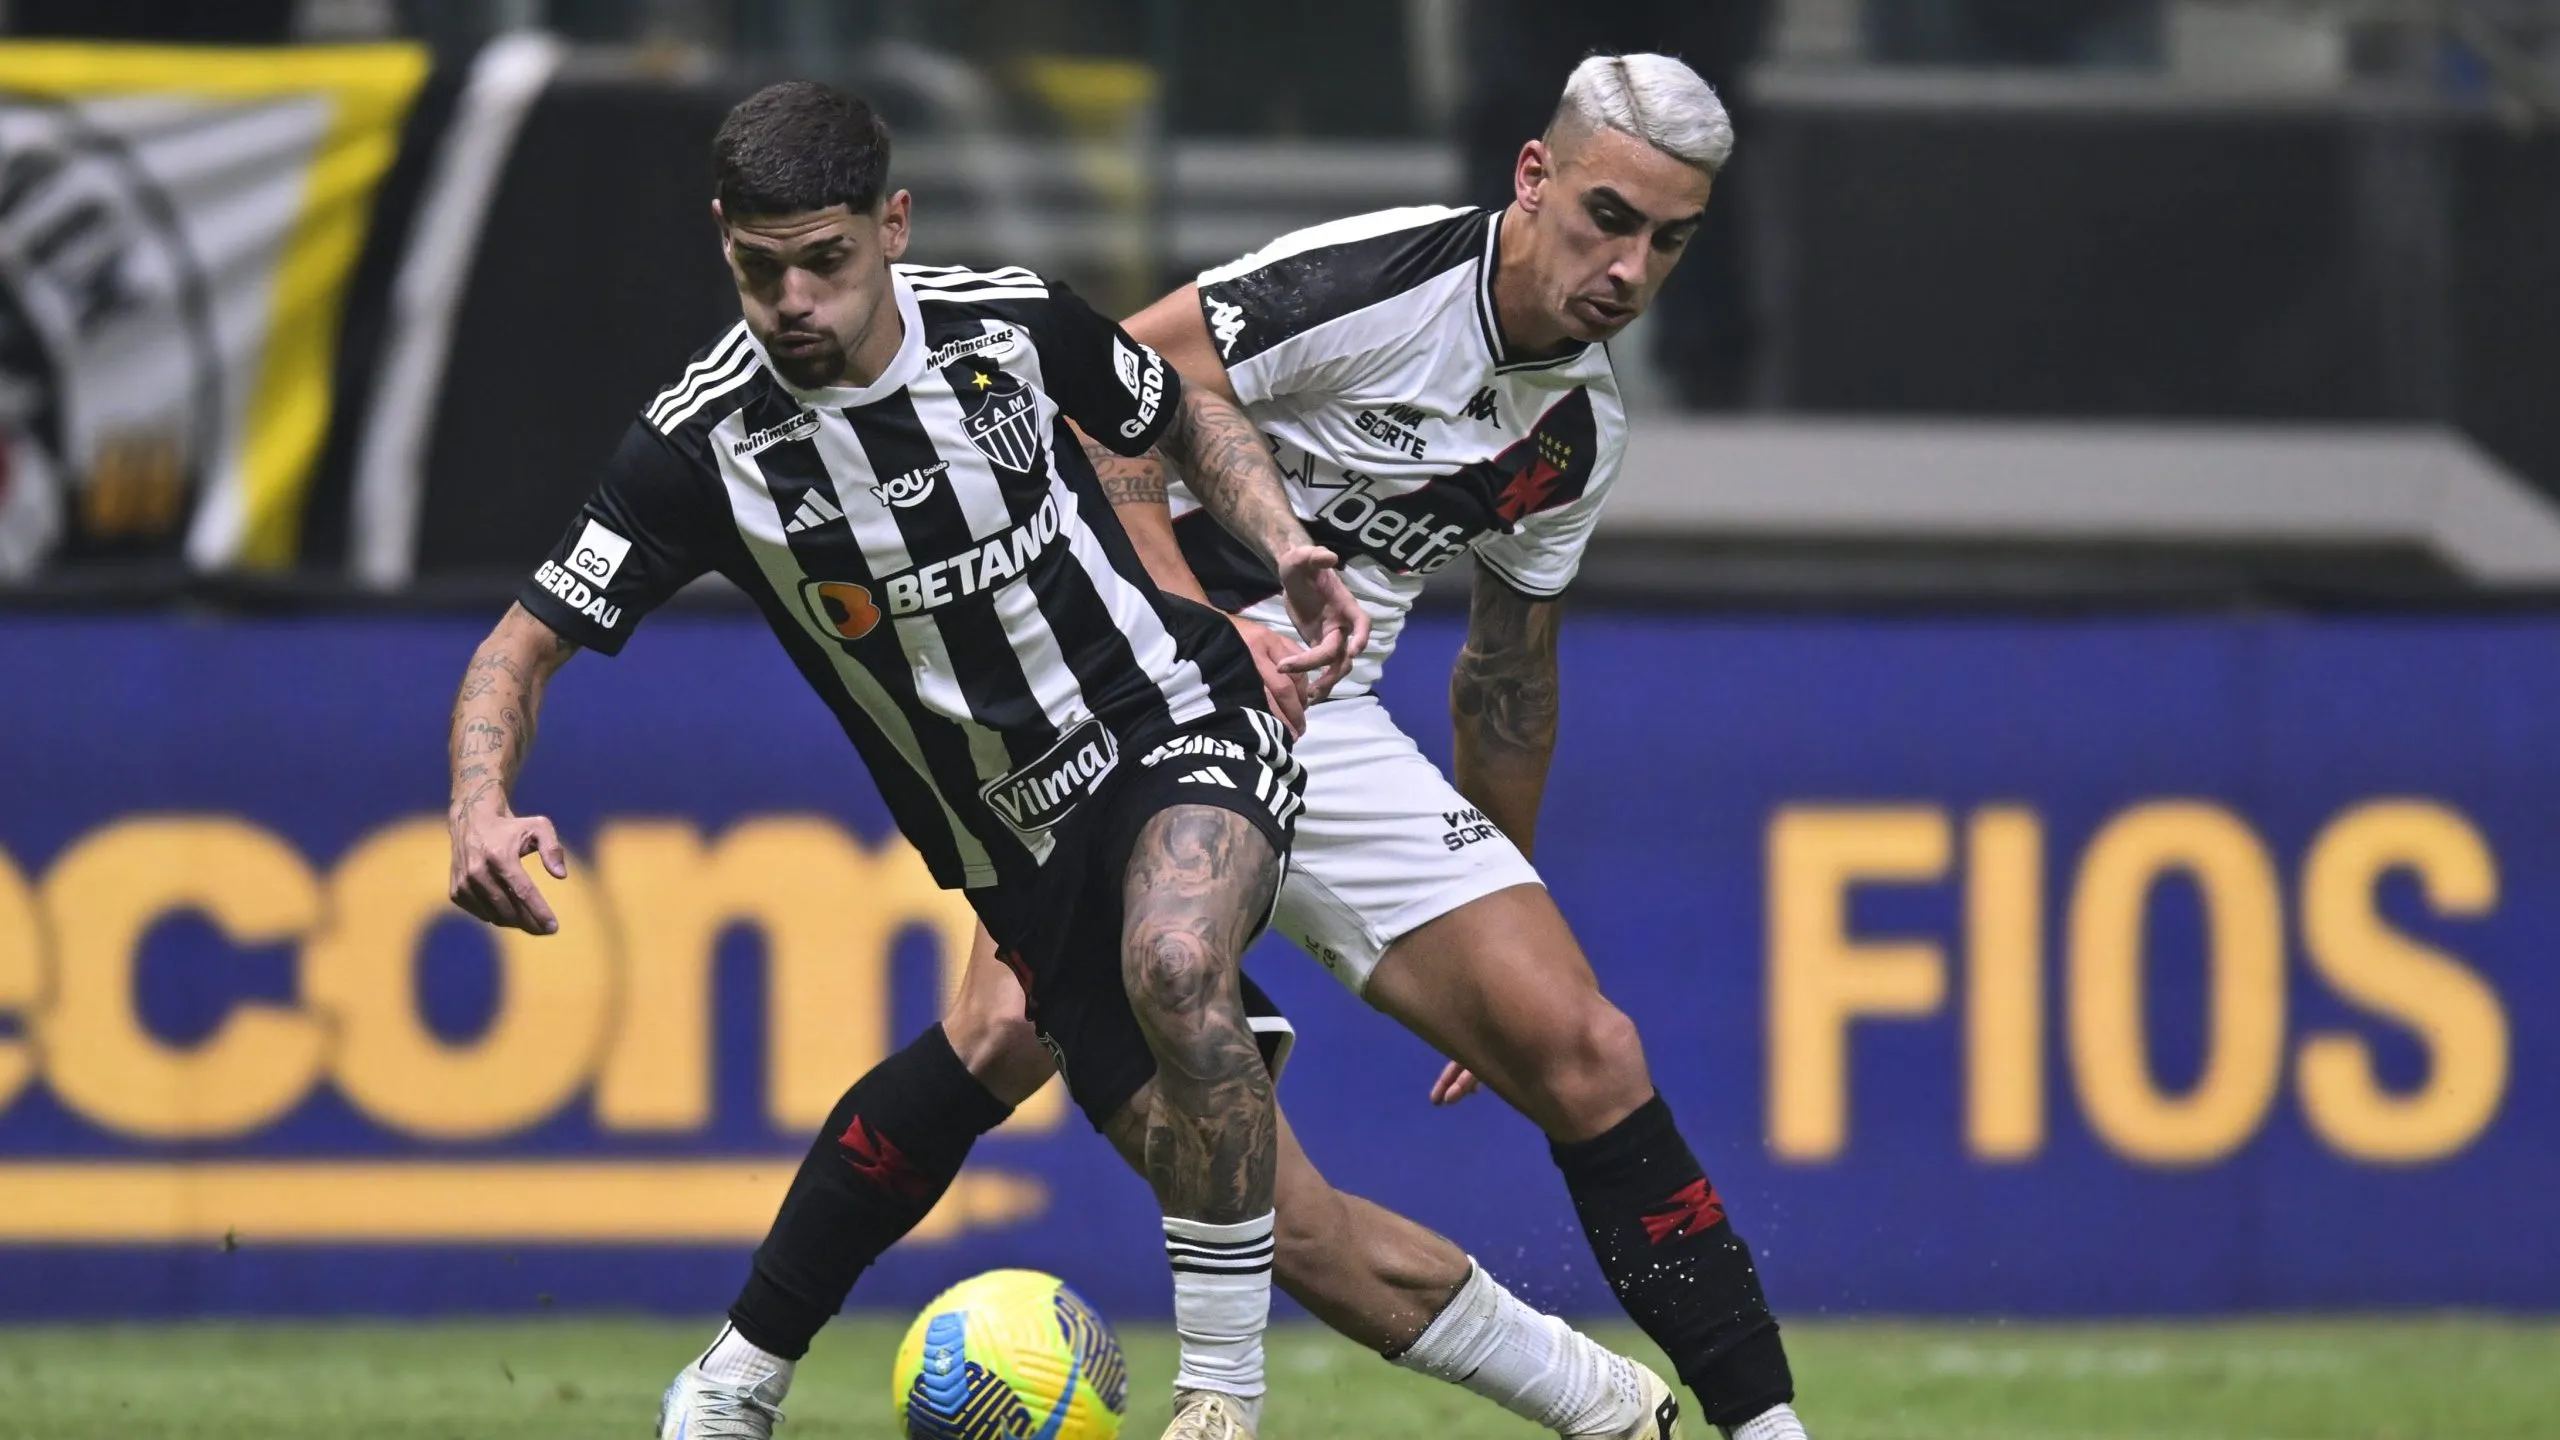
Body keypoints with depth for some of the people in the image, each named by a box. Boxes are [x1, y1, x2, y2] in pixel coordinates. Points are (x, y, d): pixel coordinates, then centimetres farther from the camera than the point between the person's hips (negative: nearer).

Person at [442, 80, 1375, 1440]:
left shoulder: (1009, 320, -10)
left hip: (1184, 725, -2)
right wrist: (481, 809, -29)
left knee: (1173, 969, -33)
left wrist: (1288, 547, -6)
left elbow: (1184, 411, 12)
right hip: (1018, 850, 2)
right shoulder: (704, 443, -13)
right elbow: (523, 647, -9)